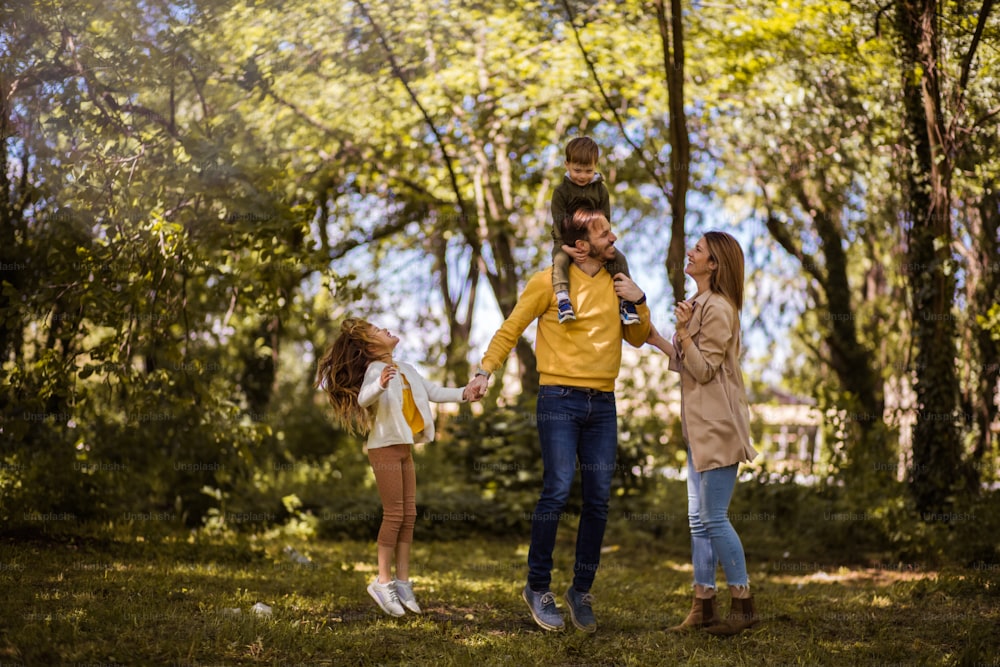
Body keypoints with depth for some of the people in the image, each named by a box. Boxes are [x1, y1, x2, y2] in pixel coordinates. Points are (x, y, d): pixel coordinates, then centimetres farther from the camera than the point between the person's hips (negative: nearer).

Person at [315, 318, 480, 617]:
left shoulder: (406, 370, 13)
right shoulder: (376, 368, -13)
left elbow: (432, 391, 17)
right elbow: (363, 398, -30)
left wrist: (461, 394, 2)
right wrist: (380, 385, -51)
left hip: (404, 449, 8)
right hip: (385, 448, -8)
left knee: (409, 515, 7)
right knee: (394, 514, -9)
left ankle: (403, 580, 12)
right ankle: (383, 581, -2)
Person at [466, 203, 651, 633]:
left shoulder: (615, 283, 13)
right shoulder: (550, 281, -2)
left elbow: (637, 339, 19)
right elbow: (511, 328, 3)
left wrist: (638, 302, 2)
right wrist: (486, 370, -8)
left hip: (603, 405, 5)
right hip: (560, 400, -5)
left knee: (598, 501, 3)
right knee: (557, 491, -12)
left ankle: (581, 590, 14)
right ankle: (538, 587, 2)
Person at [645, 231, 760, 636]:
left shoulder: (718, 308, -14)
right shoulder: (701, 304, 16)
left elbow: (704, 370, -16)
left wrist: (684, 329, -24)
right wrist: (656, 340, 21)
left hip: (718, 426, -10)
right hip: (701, 426, 10)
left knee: (714, 519, -6)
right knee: (699, 520, 11)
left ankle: (743, 605, 4)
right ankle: (703, 607, 16)